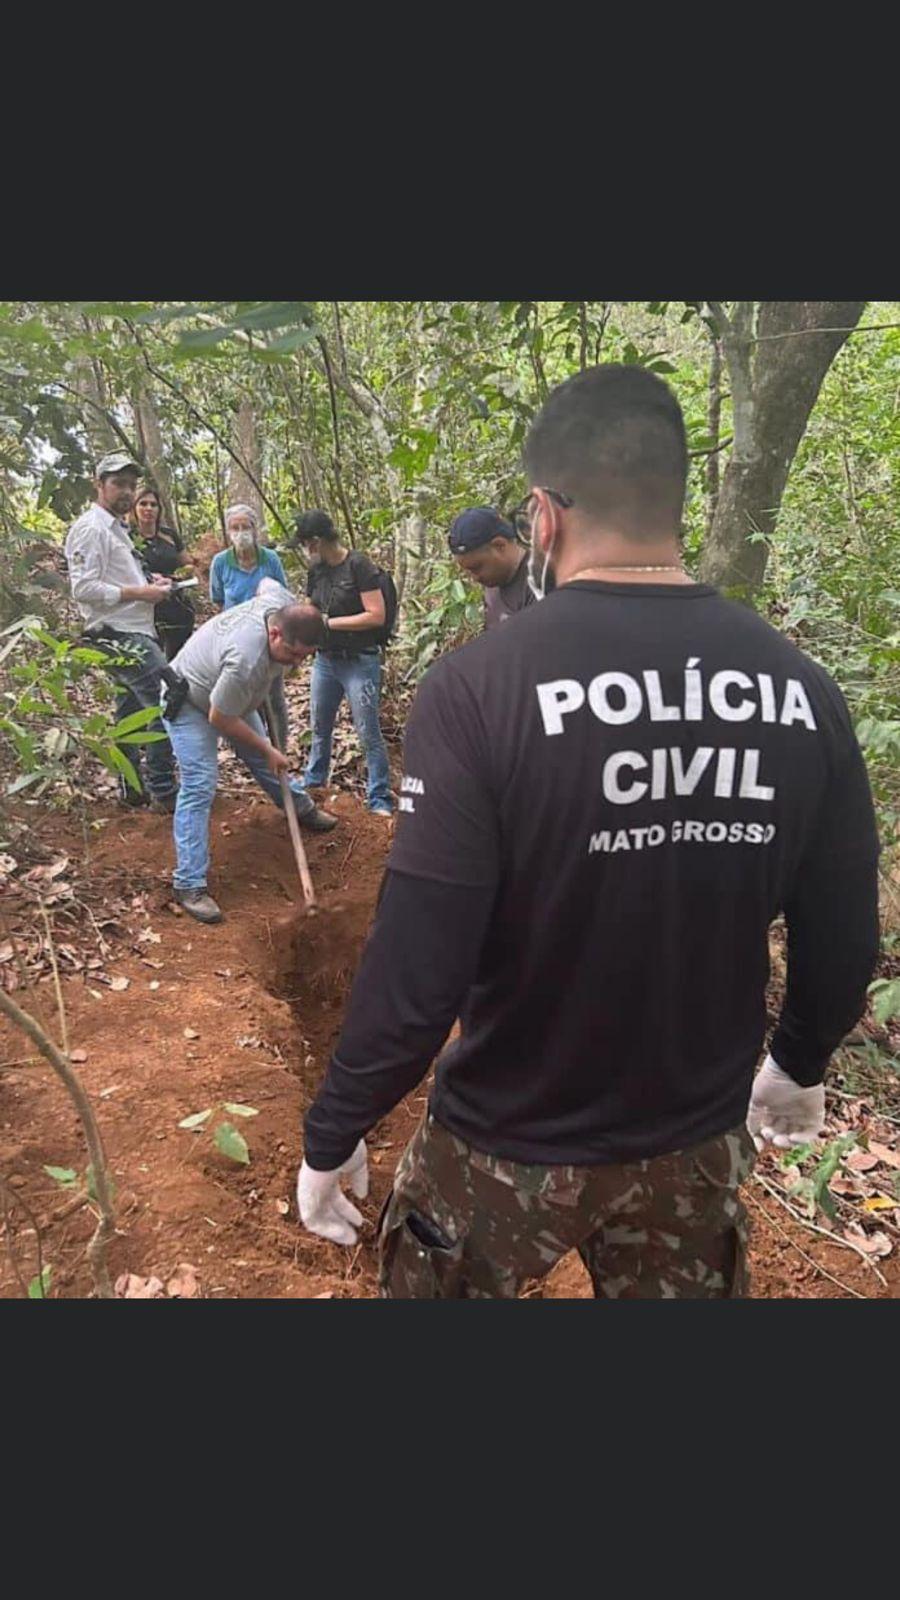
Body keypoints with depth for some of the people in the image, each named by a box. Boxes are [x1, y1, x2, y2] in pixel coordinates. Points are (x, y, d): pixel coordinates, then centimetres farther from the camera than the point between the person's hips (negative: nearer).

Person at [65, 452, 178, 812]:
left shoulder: (116, 528, 19)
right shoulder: (91, 528, -11)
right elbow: (84, 589, -20)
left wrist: (149, 584, 6)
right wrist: (140, 593, -18)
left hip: (131, 633, 10)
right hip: (121, 635, -10)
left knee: (130, 713, 13)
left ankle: (131, 788, 21)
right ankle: (163, 792, -8)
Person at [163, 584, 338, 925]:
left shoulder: (284, 603, -23)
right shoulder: (246, 662, -45)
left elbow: (267, 580, 3)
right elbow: (219, 719, -30)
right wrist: (267, 749, -19)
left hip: (230, 697, 8)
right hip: (190, 703, -8)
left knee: (262, 759, 22)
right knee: (199, 786, -16)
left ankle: (302, 808, 47)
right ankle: (189, 885, -14)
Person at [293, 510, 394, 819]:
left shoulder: (359, 566, -14)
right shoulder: (316, 569, 6)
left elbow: (377, 616, -19)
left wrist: (330, 623, -17)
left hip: (359, 662, -7)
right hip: (325, 660, 7)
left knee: (368, 734, -3)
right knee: (320, 727, 19)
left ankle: (380, 799, 7)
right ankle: (314, 781, 39)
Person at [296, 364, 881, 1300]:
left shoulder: (479, 686, -25)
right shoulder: (799, 688, -11)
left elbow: (417, 970, -24)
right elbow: (843, 939, -2)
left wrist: (331, 1138, -6)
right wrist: (799, 1066, 17)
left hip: (508, 1145, -3)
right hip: (698, 1143, 4)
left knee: (430, 1283, 26)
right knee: (682, 1289, 29)